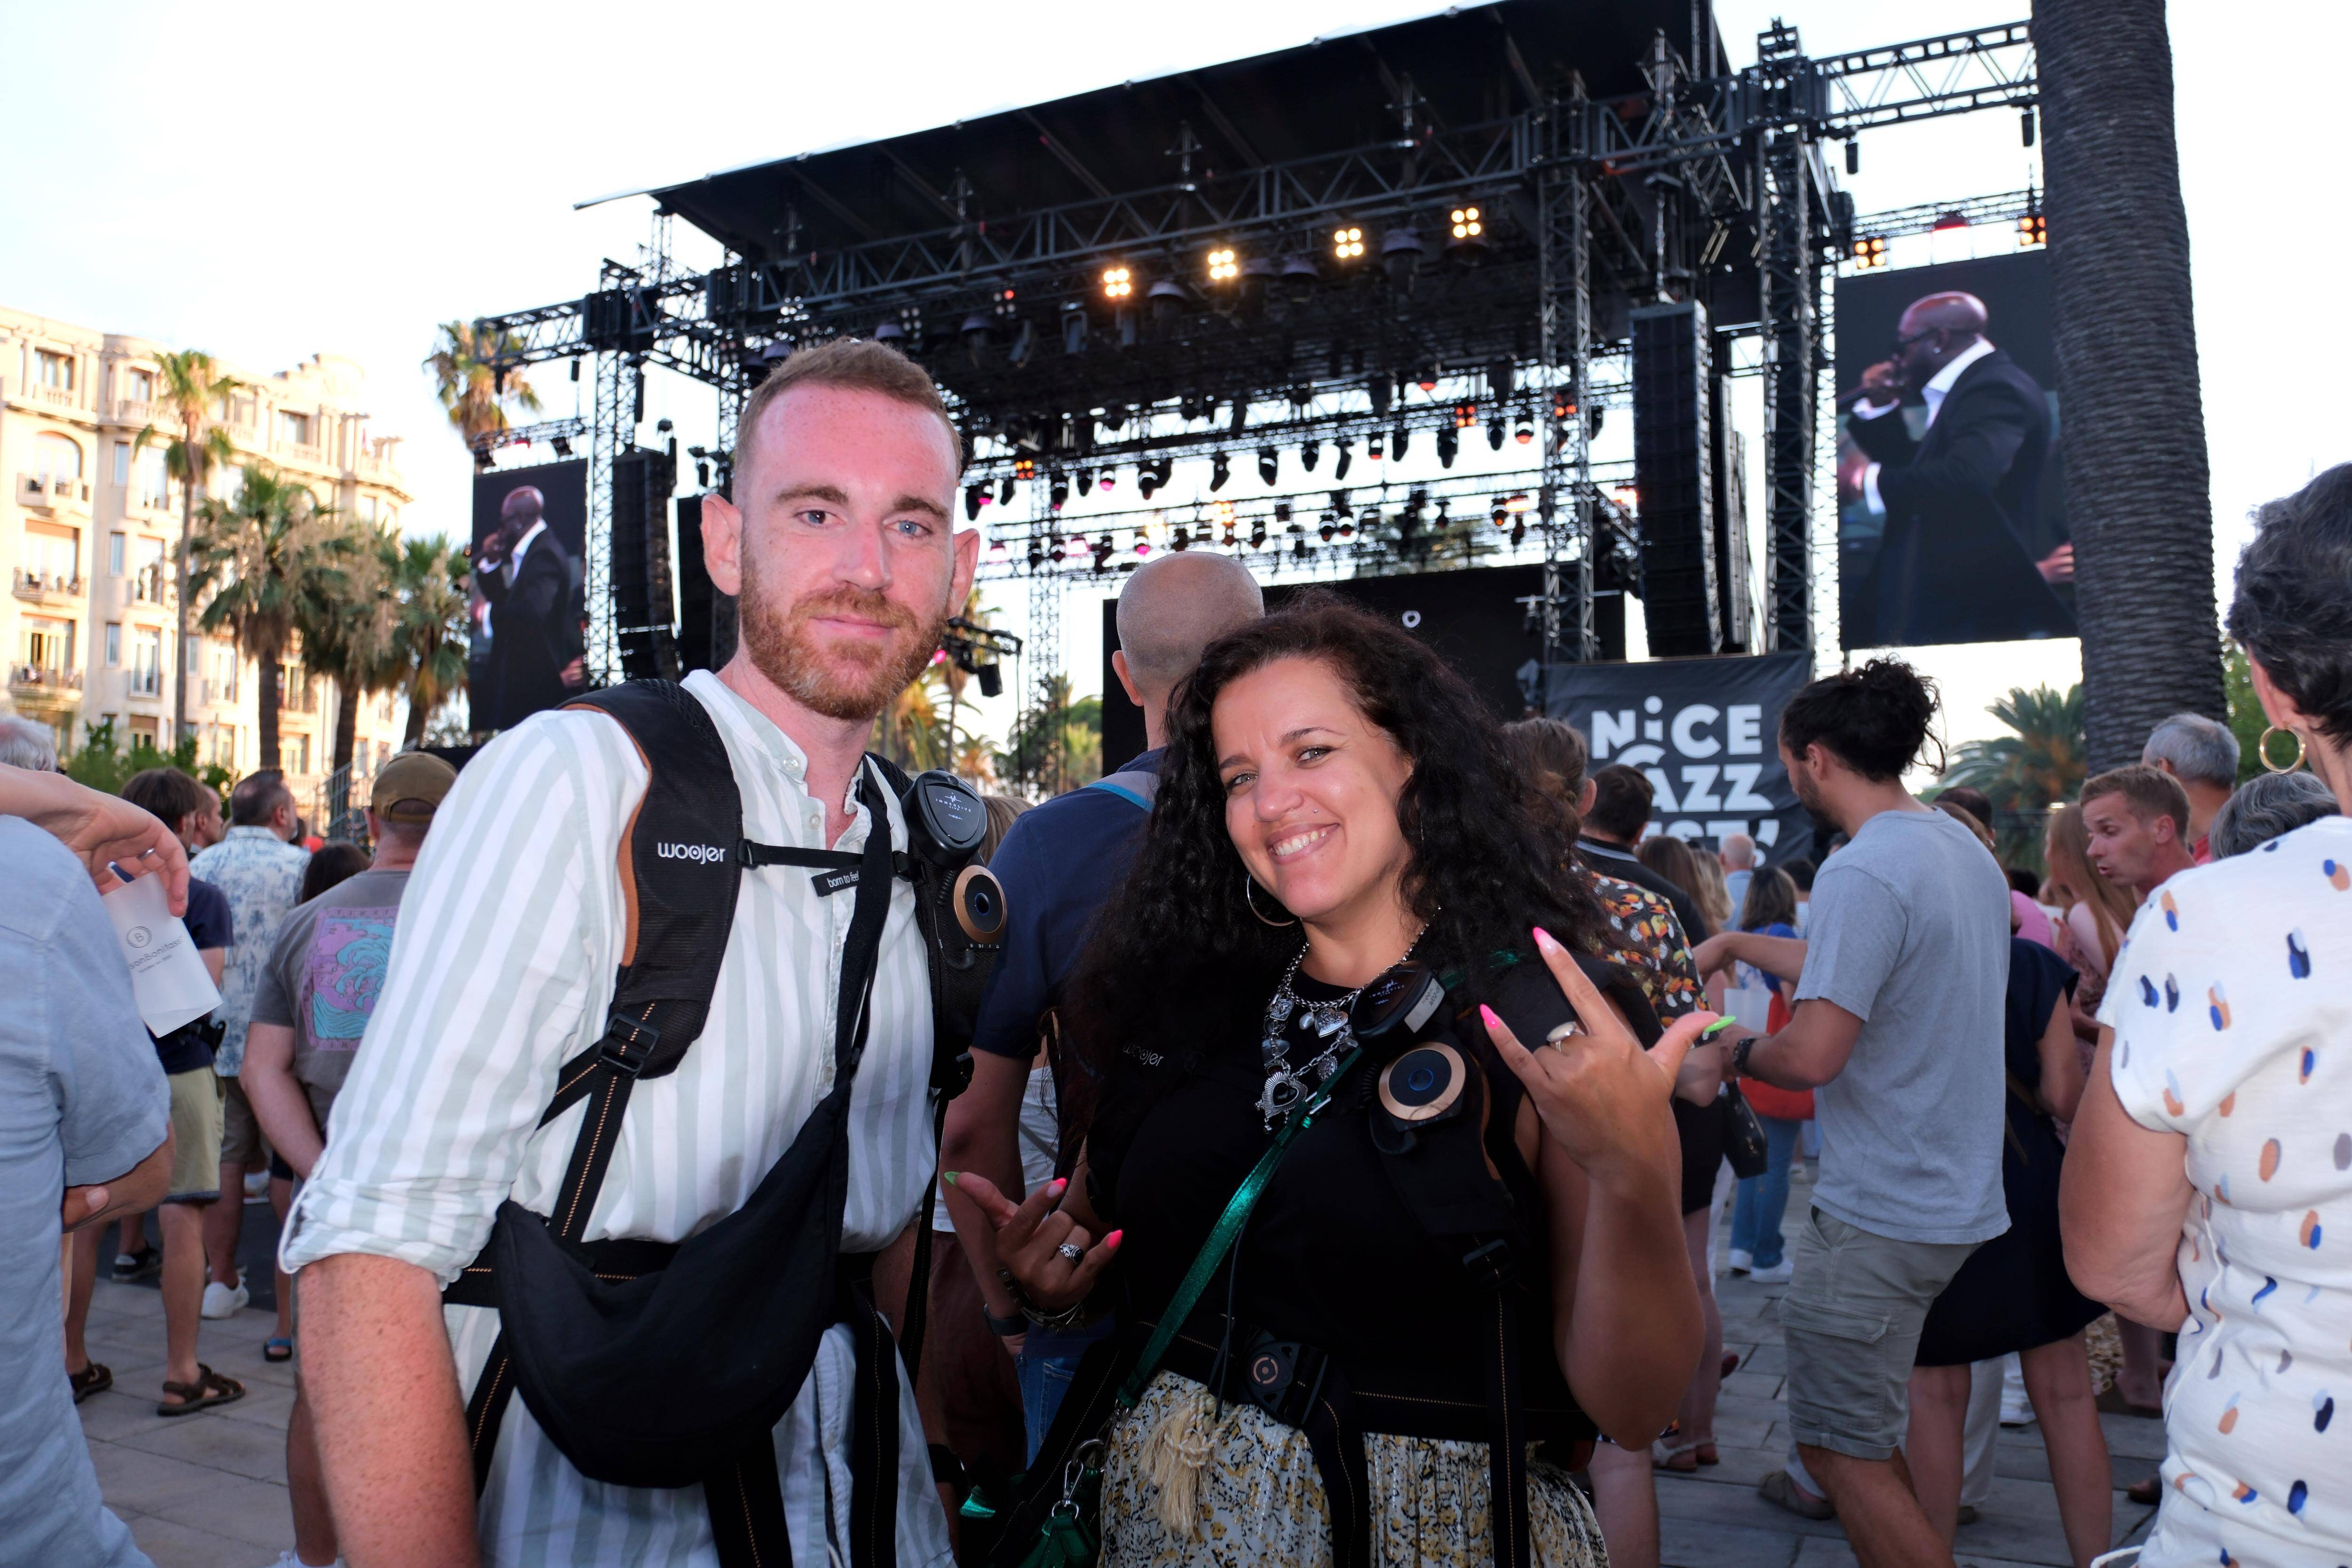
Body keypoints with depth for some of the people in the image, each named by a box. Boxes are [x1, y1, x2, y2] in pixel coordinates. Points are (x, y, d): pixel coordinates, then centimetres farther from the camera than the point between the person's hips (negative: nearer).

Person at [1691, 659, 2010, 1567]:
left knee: (1846, 1450, -1)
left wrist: (1739, 1050, -8)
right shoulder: (1965, 849, 9)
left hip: (1882, 1213, -10)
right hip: (1958, 1196, 10)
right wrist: (1738, 944, 28)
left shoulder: (1862, 873, -22)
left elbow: (1813, 1055, -27)